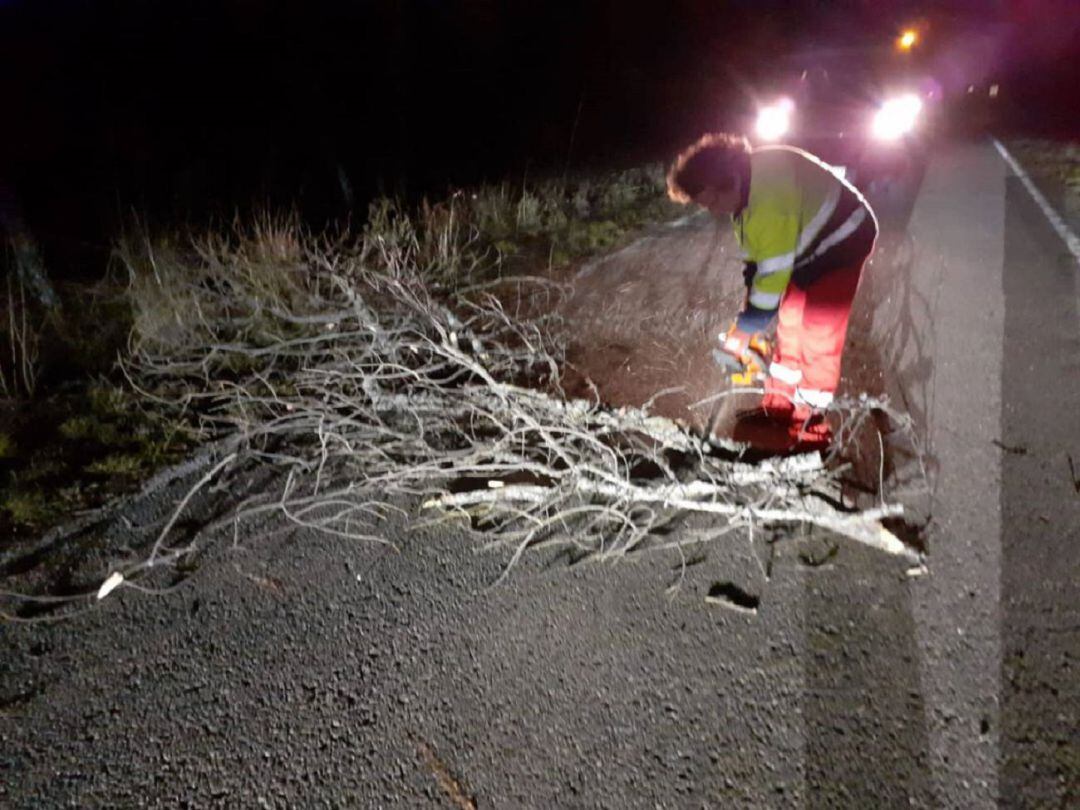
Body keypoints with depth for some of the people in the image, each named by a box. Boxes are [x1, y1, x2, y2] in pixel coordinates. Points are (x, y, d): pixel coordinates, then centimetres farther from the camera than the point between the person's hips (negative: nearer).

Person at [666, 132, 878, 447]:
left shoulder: (771, 199, -37)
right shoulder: (745, 184, -7)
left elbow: (774, 273, -32)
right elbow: (756, 251, 2)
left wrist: (743, 332, -23)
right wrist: (749, 312, -1)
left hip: (841, 241, -9)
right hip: (808, 242, 9)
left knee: (819, 334, -7)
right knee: (790, 320, 13)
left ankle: (810, 425, 5)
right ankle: (780, 404, 26)